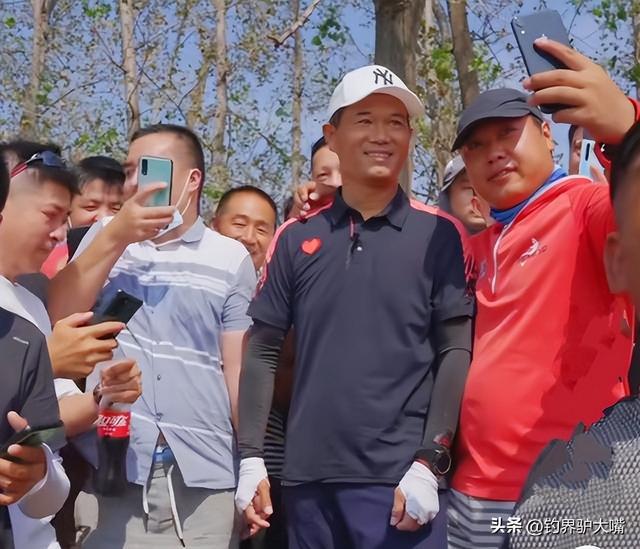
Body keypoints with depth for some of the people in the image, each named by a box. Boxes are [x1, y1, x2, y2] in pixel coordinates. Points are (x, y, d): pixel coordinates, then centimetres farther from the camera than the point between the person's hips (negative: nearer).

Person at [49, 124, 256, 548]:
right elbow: (58, 318, -2)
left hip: (206, 474, 0)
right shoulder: (106, 238, 10)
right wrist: (116, 236, -10)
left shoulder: (231, 258, 4)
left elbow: (240, 367, 5)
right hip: (112, 469, 1)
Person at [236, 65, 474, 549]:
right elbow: (263, 351, 8)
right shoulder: (296, 238, 6)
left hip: (399, 478, -3)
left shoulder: (437, 235, 0)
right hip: (309, 478, 3)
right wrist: (251, 458, 2)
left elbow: (456, 351, -4)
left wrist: (429, 462, -12)